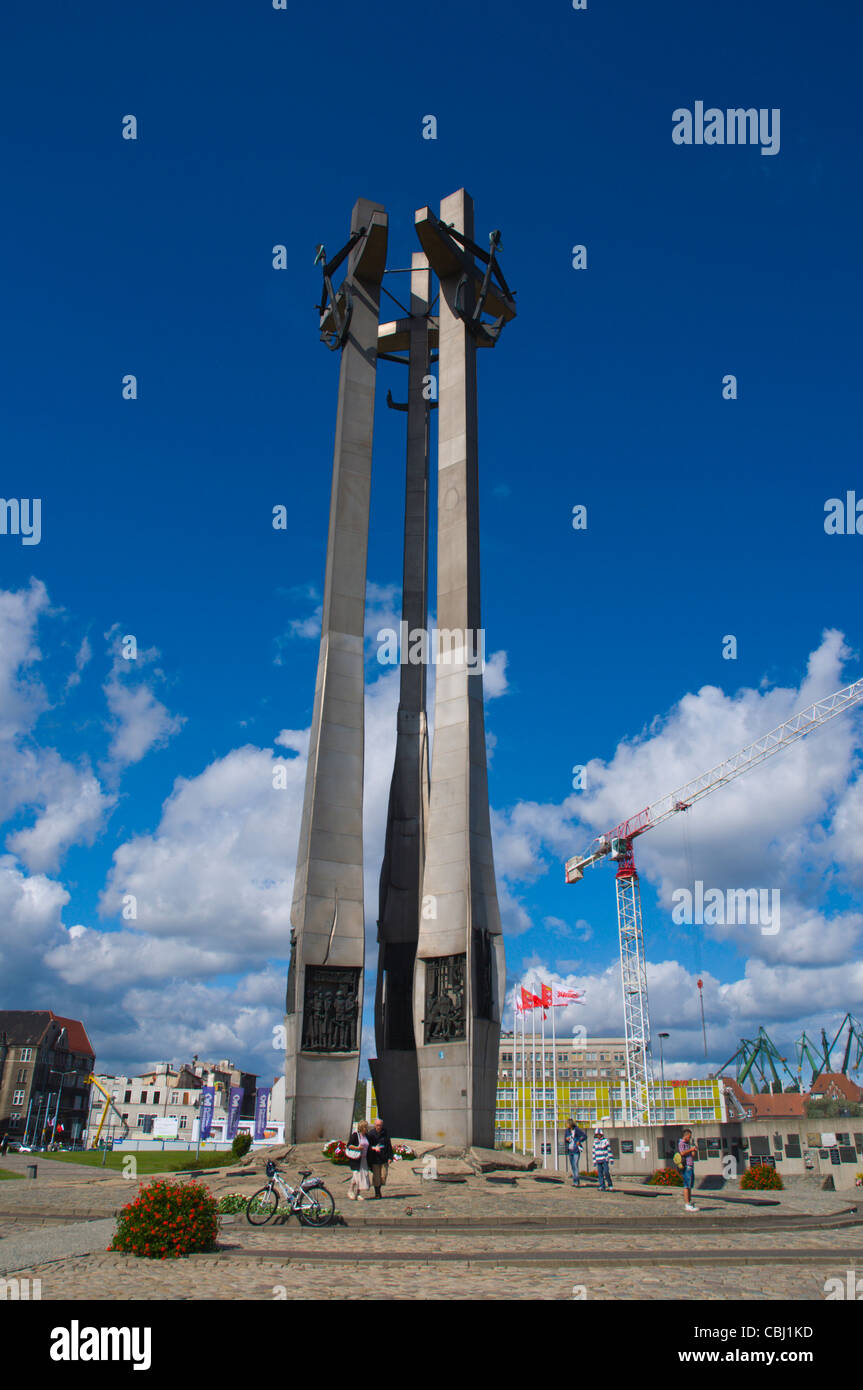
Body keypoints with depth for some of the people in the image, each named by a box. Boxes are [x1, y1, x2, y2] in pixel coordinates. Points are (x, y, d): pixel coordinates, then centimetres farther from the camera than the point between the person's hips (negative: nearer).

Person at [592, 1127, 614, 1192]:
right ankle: (602, 1186, 5)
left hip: (605, 1160, -4)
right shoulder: (595, 1142, 9)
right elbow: (594, 1152, 13)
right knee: (600, 1174, 0)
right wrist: (594, 1161, 11)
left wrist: (611, 1159, -2)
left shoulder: (605, 1141, -2)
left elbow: (609, 1150, 0)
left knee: (606, 1172, -11)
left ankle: (610, 1186, 4)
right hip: (598, 1161, 4)